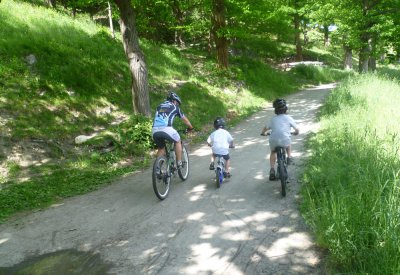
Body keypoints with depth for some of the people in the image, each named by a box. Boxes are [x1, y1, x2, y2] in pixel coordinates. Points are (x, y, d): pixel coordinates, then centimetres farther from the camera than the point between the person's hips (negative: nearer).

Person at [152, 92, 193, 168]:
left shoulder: (159, 106, 29)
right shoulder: (175, 107, 18)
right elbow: (185, 119, 30)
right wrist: (190, 127, 47)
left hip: (155, 130, 4)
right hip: (166, 129, -4)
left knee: (161, 148, 26)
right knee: (178, 141, 23)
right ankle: (179, 163, 21)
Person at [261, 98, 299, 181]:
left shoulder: (273, 119, 15)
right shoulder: (289, 118, 9)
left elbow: (265, 128, 25)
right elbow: (297, 130, 14)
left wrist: (263, 133, 46)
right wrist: (296, 133, 36)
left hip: (273, 141, 1)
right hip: (285, 141, -1)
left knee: (273, 152, 29)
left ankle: (272, 169, 16)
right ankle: (289, 157, 25)